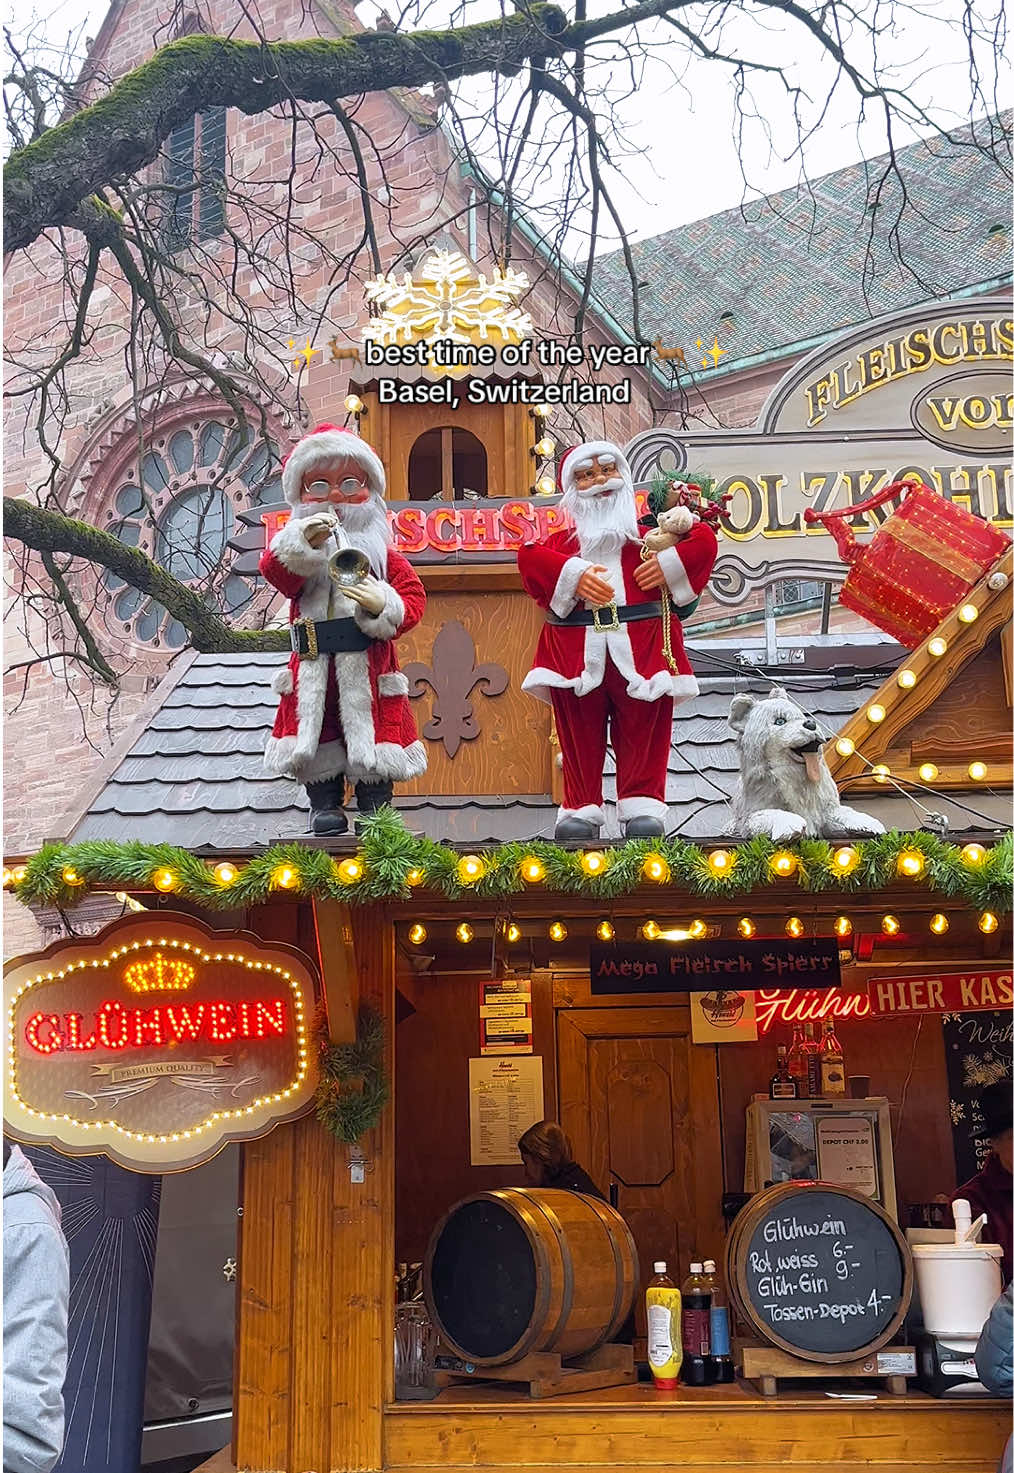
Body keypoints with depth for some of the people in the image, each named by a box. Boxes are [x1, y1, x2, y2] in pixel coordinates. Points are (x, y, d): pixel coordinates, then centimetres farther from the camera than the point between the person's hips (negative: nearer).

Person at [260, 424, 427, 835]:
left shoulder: (380, 551, 5)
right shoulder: (294, 544, 6)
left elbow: (413, 595, -1)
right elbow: (274, 572, -15)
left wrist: (384, 605, -20)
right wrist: (302, 543, -30)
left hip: (367, 664, -1)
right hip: (313, 664, 1)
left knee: (371, 735, 5)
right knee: (317, 734, 8)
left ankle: (376, 808, 16)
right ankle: (325, 804, 21)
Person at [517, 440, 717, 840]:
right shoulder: (564, 539, 16)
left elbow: (704, 539, 6)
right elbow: (530, 556, -4)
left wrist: (669, 564, -9)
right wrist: (573, 574, -18)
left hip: (641, 649, -1)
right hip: (577, 652, 1)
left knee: (643, 732, -2)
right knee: (579, 735, 2)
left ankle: (642, 808, 3)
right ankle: (581, 810, 9)